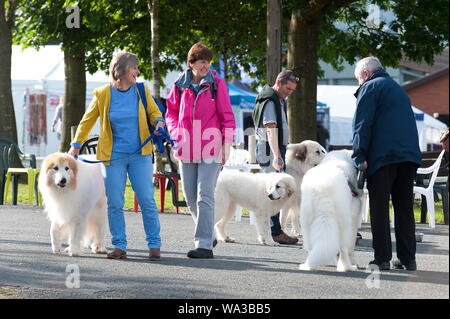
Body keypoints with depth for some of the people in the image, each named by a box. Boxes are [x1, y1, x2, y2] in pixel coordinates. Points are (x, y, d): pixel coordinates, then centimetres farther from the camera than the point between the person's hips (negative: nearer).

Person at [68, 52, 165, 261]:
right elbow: (88, 120, 10)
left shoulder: (141, 91, 2)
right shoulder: (102, 94, -2)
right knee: (114, 204, -1)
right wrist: (76, 145, 5)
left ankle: (154, 245, 6)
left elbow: (154, 111, 17)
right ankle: (119, 246, 9)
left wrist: (158, 122, -5)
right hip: (114, 155, -1)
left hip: (140, 155, 1)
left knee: (147, 201, -3)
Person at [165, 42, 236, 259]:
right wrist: (174, 134, 5)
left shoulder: (216, 84, -1)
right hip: (186, 148, 4)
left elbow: (227, 116, 1)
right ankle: (208, 235, 27)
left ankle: (204, 245, -11)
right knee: (190, 196, 8)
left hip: (210, 147, -4)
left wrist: (226, 144, -5)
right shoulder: (180, 85, 7)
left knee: (204, 196, -10)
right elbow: (171, 112, 20)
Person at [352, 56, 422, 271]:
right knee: (404, 208, 10)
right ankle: (408, 259, 8)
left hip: (383, 156, -7)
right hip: (409, 155, 7)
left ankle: (382, 259, -6)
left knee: (379, 207, -3)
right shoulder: (398, 89, 28)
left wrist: (359, 157, -13)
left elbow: (362, 124, -9)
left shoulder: (369, 87, 2)